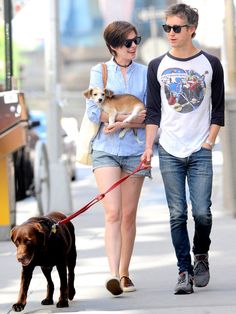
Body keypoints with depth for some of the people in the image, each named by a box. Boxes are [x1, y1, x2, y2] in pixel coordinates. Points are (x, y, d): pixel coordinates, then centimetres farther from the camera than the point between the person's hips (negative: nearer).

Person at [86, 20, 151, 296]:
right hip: (105, 150, -2)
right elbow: (94, 112, -5)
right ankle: (113, 274, -22)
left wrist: (122, 124, -12)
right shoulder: (99, 72, 4)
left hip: (135, 151, 2)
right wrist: (131, 117, -10)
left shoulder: (145, 73, 7)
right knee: (113, 213, -14)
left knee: (129, 214, 5)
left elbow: (150, 116, 3)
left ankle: (124, 274, 15)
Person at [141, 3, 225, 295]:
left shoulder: (210, 64, 3)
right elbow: (153, 112, 8)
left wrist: (209, 141, -3)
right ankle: (185, 271, 3)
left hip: (200, 152, -1)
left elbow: (218, 109, 7)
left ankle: (201, 255, 20)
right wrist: (148, 148, 0)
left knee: (202, 212, -7)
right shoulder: (157, 66, 6)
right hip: (170, 151, 1)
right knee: (177, 215, -2)